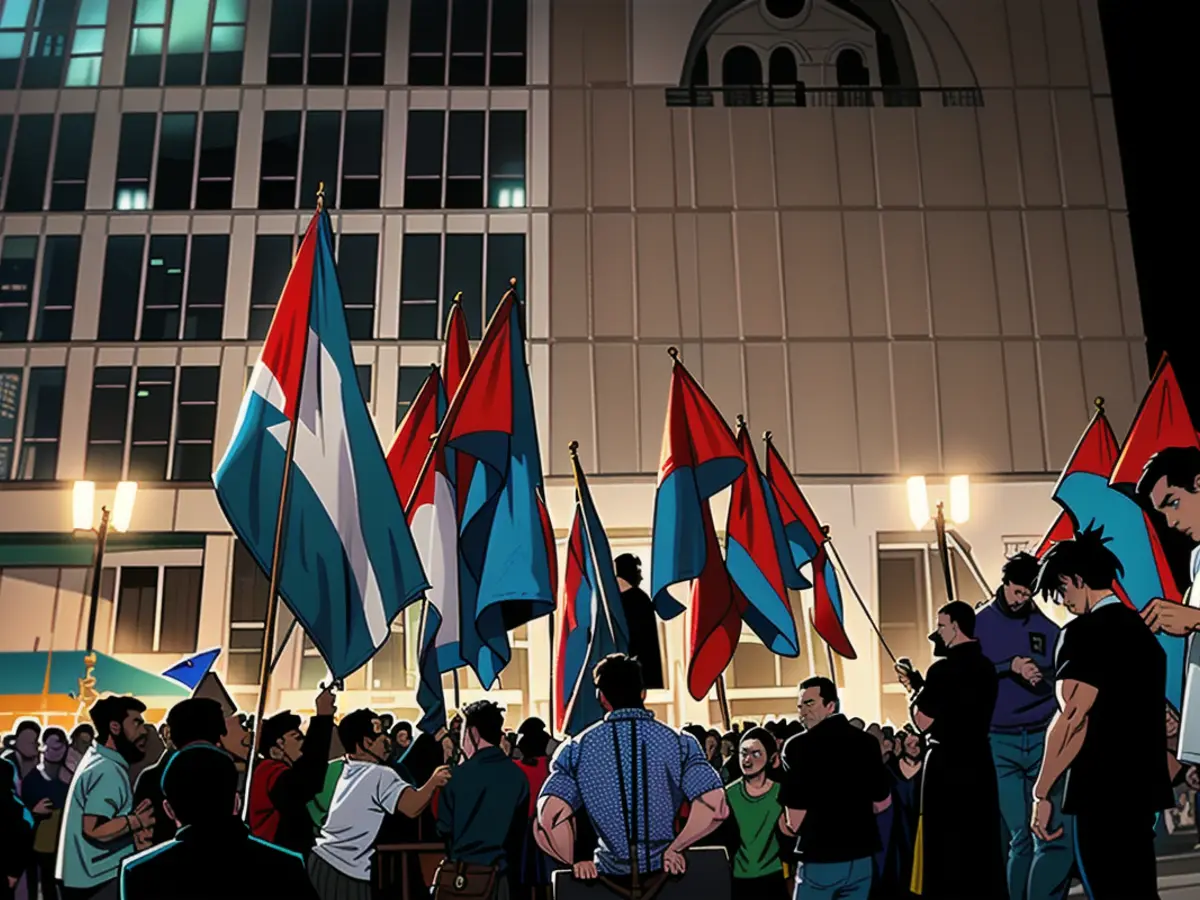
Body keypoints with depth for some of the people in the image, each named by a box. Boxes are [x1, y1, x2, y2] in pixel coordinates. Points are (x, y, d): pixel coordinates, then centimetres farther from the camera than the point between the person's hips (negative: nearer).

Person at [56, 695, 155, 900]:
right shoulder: (107, 771, -19)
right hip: (100, 882, -10)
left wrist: (131, 826, 2)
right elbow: (95, 829, -27)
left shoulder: (100, 762, 14)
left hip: (89, 880, 10)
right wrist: (137, 820, -17)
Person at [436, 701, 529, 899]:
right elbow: (519, 830, 6)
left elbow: (444, 828, -2)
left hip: (459, 873, -2)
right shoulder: (518, 777, -2)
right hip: (497, 875, 3)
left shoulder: (459, 775, -10)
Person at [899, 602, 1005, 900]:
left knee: (946, 842, 2)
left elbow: (923, 722, -15)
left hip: (947, 763, -8)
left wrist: (913, 690, 0)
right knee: (981, 836, 14)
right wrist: (921, 687, 16)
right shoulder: (986, 667, 8)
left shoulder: (944, 669, -18)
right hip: (979, 760, 8)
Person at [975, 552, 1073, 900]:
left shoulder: (1046, 627, 9)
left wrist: (1042, 678, -13)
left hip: (1043, 738, 2)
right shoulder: (978, 624, 3)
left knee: (1058, 838, -4)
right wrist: (1010, 667, -13)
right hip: (999, 742, -2)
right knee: (1021, 840, 0)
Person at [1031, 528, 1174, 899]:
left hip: (1104, 790, -9)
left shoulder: (1084, 632, -13)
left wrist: (1041, 792, -15)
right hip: (1142, 785, 9)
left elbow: (1072, 719, -20)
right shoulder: (1143, 631, 14)